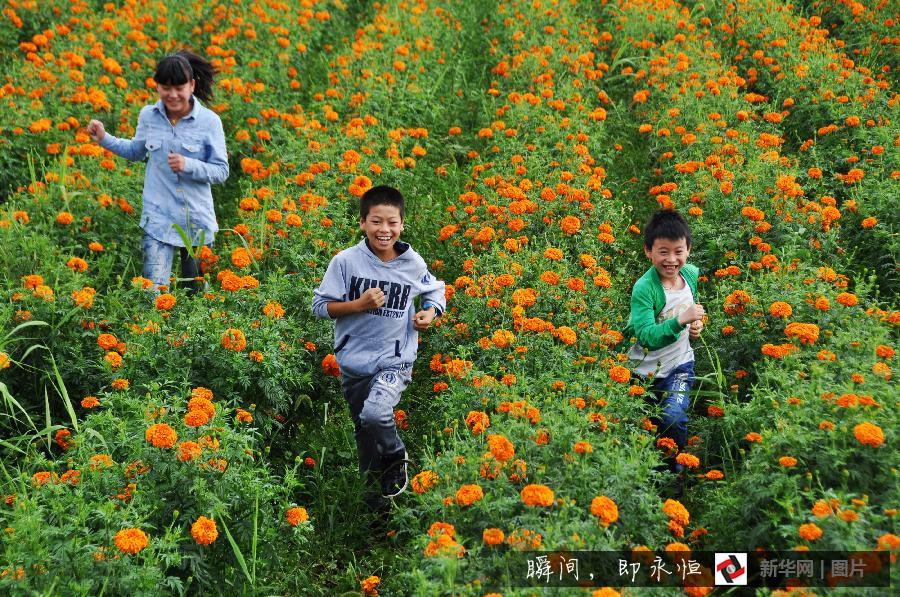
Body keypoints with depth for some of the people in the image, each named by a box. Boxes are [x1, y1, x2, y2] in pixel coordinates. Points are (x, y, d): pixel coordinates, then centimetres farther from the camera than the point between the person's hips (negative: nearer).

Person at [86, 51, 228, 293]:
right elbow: (137, 151, 18)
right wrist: (104, 139, 5)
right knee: (154, 291, -11)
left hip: (197, 218, -1)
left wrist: (188, 164, -22)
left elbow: (221, 171, -7)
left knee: (196, 287, 16)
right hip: (158, 216, 1)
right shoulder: (148, 115, -1)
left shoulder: (209, 121, -11)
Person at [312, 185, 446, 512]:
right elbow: (320, 306, -7)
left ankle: (397, 454, 4)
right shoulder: (346, 260, -10)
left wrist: (430, 313, -5)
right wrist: (359, 304, -21)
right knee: (364, 433, 15)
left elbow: (436, 290, 15)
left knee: (375, 414, -28)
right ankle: (374, 494, 37)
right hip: (353, 361, 2)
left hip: (394, 359, -2)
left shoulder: (413, 264, -5)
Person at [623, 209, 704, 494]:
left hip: (679, 365, 3)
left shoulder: (691, 274, -6)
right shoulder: (644, 288, -25)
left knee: (673, 418, -18)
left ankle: (674, 473, 6)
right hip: (646, 369, -2)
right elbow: (646, 337, -34)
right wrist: (680, 321, -44)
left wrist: (697, 323, -1)